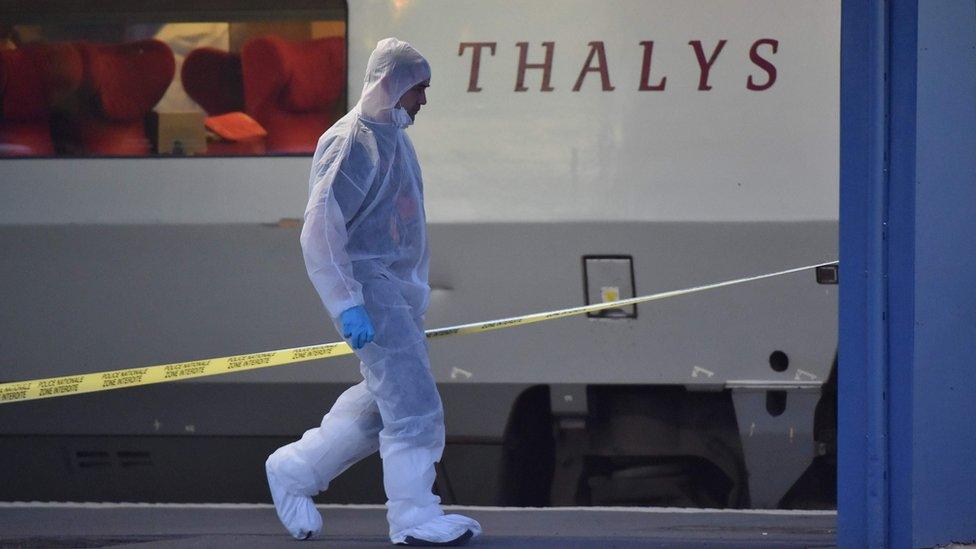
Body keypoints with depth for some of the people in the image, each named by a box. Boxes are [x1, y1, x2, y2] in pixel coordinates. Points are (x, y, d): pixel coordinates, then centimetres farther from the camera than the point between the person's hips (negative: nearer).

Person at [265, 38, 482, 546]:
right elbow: (320, 231, -20)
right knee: (413, 403, -10)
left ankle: (293, 470, 25)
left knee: (380, 401, 13)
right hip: (369, 287, -10)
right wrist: (348, 304, -24)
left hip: (399, 290, 10)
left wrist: (415, 293, 24)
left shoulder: (393, 139, 16)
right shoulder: (351, 143, -15)